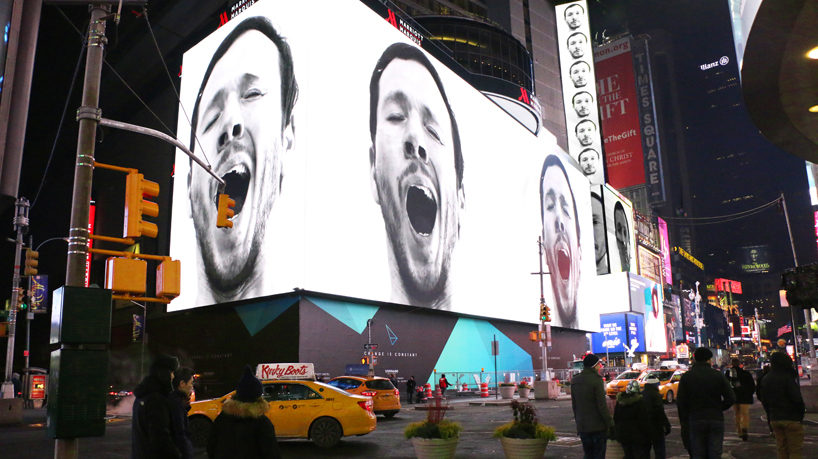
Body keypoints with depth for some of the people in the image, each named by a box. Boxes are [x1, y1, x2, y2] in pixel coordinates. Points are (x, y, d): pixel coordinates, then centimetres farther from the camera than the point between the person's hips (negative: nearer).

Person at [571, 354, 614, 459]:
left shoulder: (575, 380, 7)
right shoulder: (596, 380, -13)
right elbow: (602, 405, -16)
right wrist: (610, 423, -10)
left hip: (582, 426, 5)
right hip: (598, 426, -5)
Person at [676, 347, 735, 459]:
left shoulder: (686, 377, -2)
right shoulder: (718, 375, 0)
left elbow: (681, 402, -5)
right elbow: (731, 398, -3)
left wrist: (684, 420, 5)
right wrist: (719, 408, 13)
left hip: (695, 420, 0)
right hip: (716, 419, 1)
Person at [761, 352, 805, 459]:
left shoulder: (765, 380, 9)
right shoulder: (787, 378, -13)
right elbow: (797, 399, -14)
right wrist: (801, 414, -1)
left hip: (774, 419, 6)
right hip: (791, 419, -6)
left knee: (782, 450, 13)